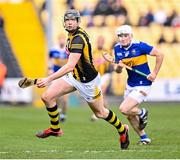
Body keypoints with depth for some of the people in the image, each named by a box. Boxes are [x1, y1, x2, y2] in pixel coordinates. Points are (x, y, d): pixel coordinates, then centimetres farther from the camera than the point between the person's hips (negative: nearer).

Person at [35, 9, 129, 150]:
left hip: (88, 81, -8)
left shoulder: (78, 39, -32)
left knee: (100, 113, 11)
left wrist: (48, 79, -44)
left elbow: (70, 66, -40)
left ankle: (122, 129, 39)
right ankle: (55, 129, 13)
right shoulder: (72, 34, -2)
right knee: (47, 96, -6)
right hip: (74, 76, 8)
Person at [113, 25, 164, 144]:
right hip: (130, 85, 7)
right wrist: (119, 66, -16)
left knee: (124, 109, -18)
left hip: (142, 86, -7)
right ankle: (144, 138, 31)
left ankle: (142, 113, 11)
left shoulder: (139, 46, -19)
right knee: (130, 116, 12)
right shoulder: (117, 48, -1)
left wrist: (154, 73, -14)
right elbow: (118, 70, 7)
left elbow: (160, 55, -12)